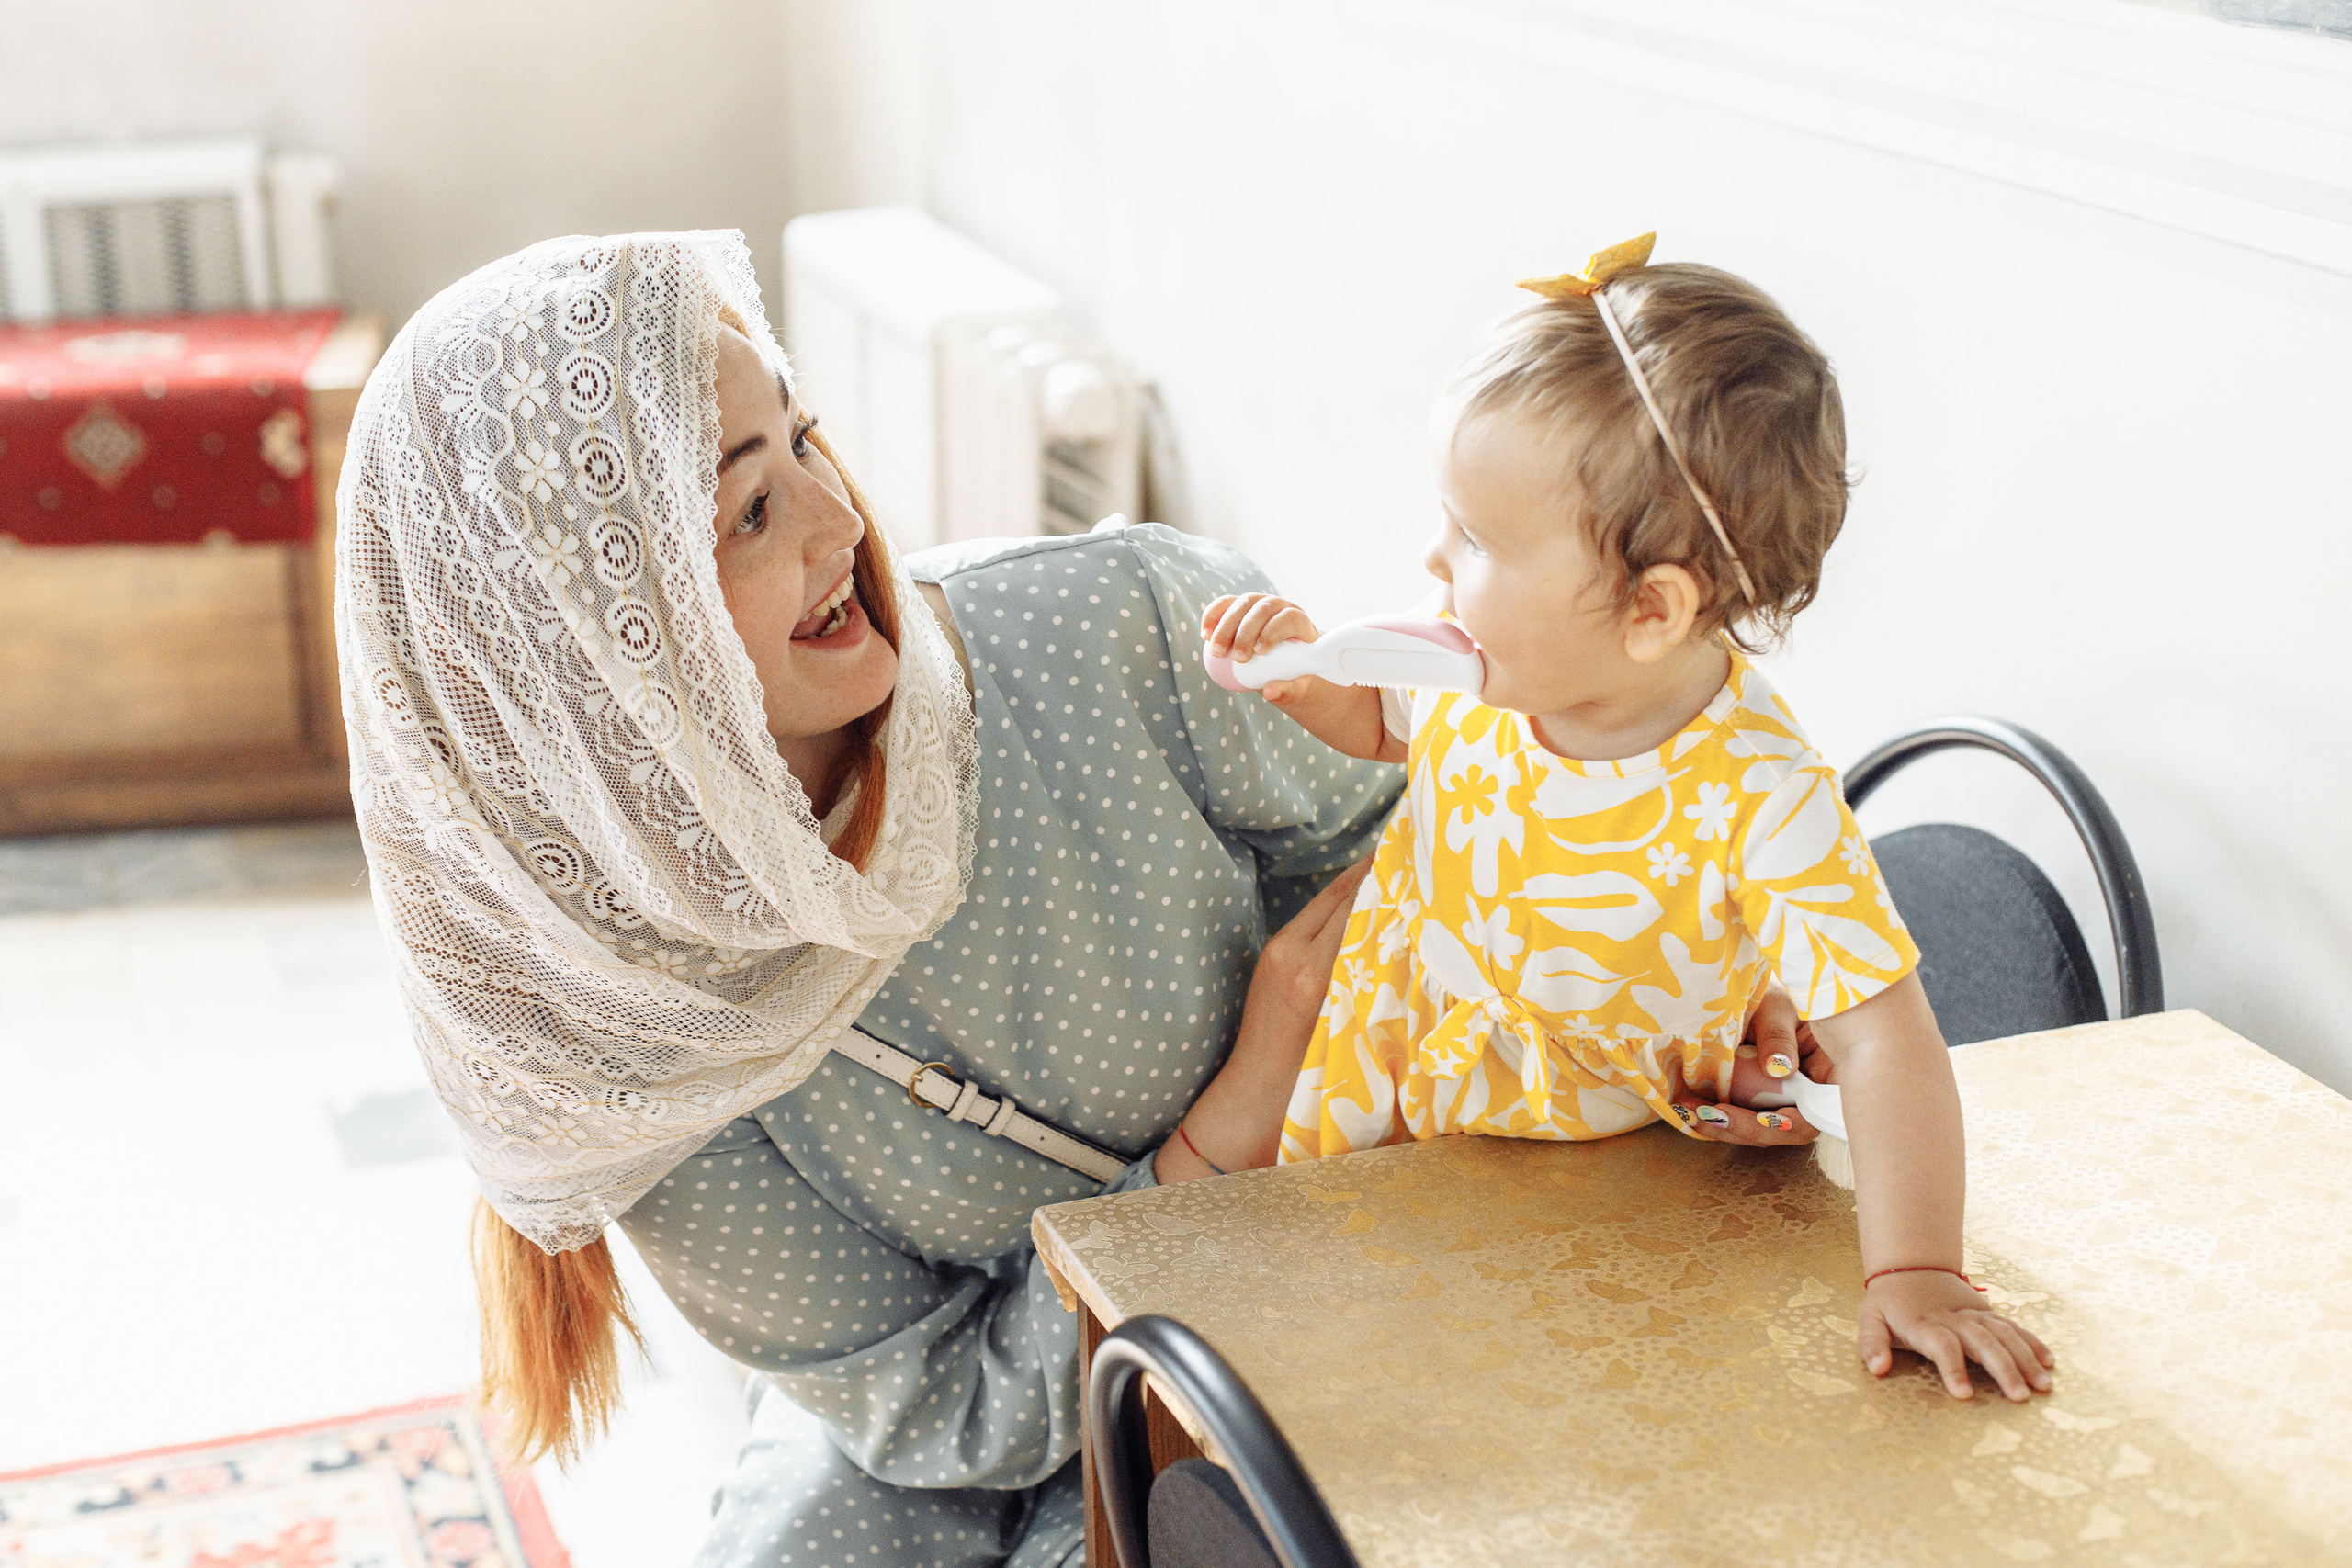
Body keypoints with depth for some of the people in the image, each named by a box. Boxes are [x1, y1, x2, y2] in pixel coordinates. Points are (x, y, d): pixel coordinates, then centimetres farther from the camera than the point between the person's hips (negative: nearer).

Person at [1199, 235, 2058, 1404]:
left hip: (1594, 1175, -3)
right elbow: (1388, 720, 9)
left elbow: (1883, 1041, -31)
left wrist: (1916, 1275, -39)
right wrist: (1307, 677, -12)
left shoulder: (1758, 803, -32)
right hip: (1380, 1104, 4)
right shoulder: (1493, 665, -16)